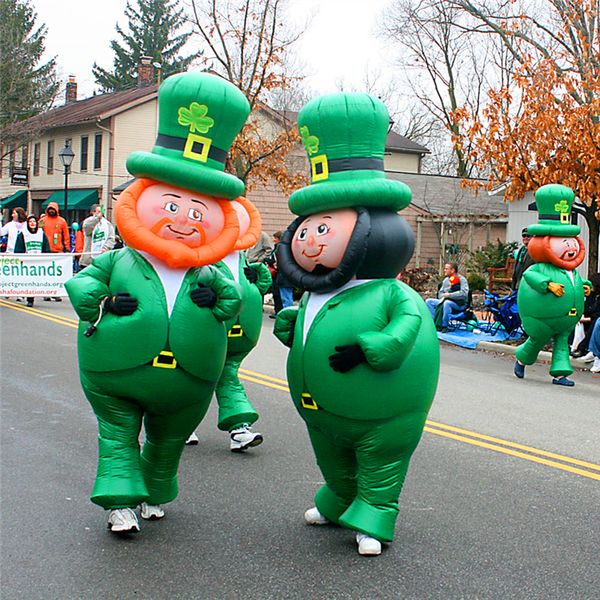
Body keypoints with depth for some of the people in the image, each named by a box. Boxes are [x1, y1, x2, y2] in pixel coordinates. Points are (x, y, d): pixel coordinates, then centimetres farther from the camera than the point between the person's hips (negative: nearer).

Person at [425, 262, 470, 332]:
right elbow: (440, 293, 17)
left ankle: (444, 325, -27)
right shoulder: (446, 280, 13)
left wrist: (449, 294, -22)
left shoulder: (462, 279, -8)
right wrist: (444, 296, -6)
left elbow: (464, 293, -23)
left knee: (447, 303, -40)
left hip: (459, 304, -8)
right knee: (428, 301, -5)